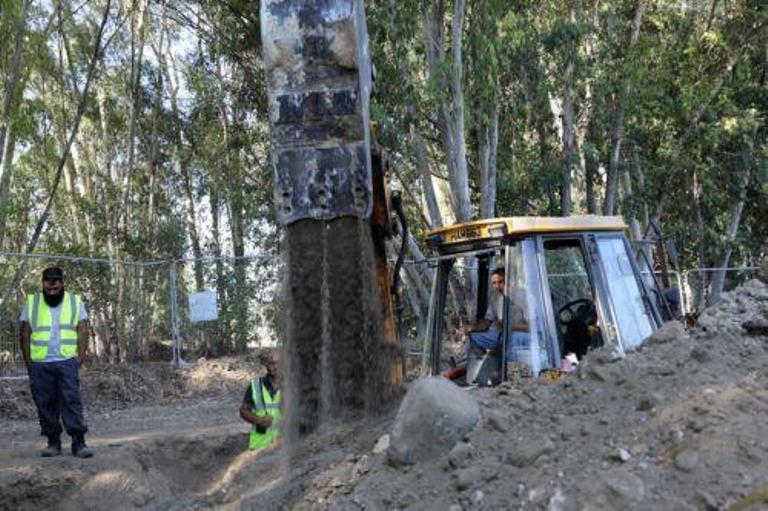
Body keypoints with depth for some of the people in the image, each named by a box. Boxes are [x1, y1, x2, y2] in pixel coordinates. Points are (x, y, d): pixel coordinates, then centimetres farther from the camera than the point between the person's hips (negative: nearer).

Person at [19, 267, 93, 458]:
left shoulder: (75, 302, 7)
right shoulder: (31, 303, 9)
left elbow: (83, 332, 3)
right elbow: (25, 335, 9)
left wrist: (80, 358, -7)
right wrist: (28, 362, 1)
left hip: (66, 362, -2)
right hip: (39, 365, 2)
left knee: (72, 401, -8)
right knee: (45, 404, 3)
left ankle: (78, 442, -9)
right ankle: (53, 442, 12)